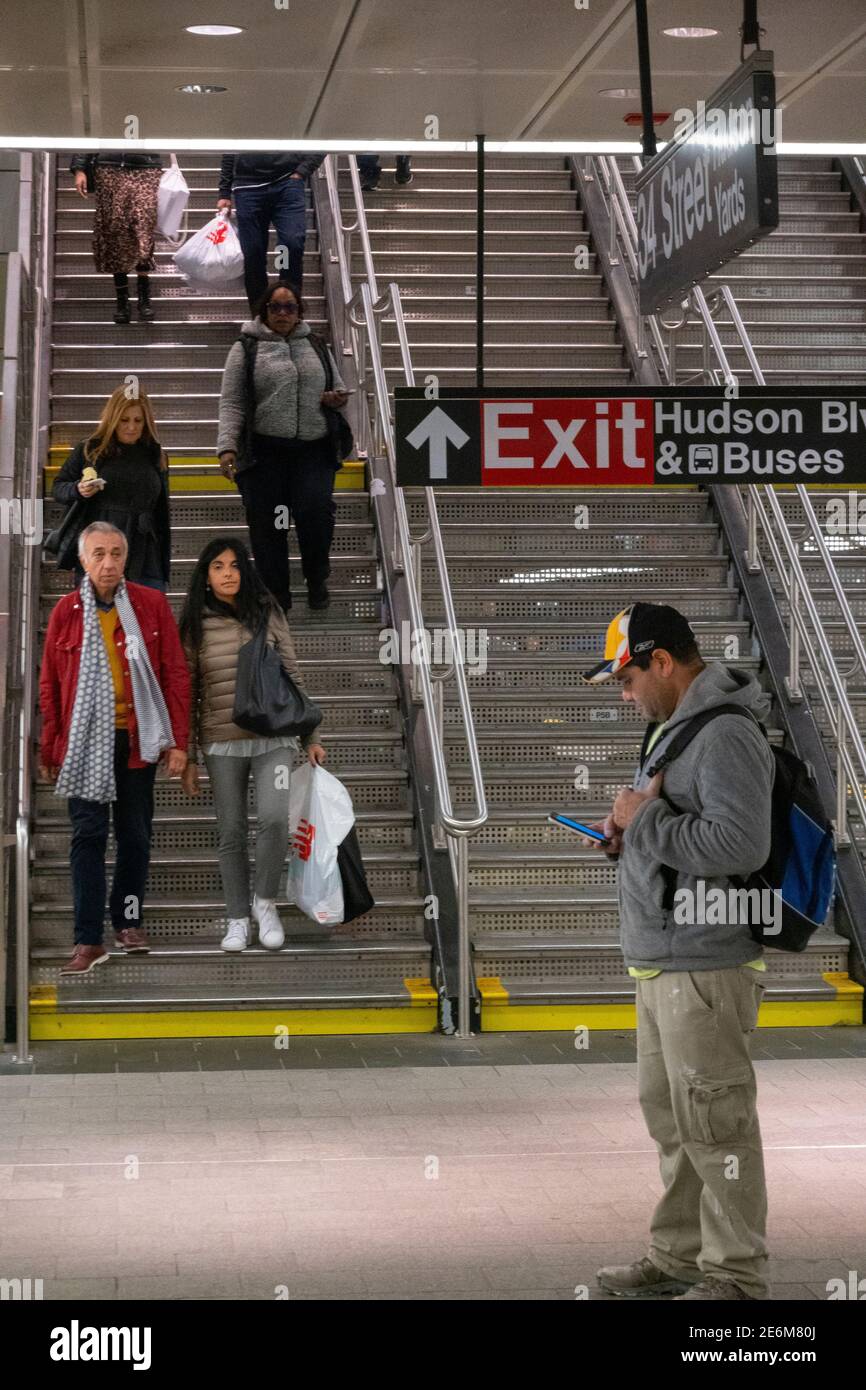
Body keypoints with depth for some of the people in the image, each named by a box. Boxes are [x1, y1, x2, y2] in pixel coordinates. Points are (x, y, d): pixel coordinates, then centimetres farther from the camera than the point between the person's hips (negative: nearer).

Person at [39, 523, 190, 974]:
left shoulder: (151, 605, 0)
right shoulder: (66, 611, 1)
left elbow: (176, 674, 1)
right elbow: (49, 685, 6)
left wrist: (178, 741, -4)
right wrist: (49, 750, 5)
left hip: (137, 739, 1)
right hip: (85, 739, 0)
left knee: (135, 835, 10)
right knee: (88, 835, -3)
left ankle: (128, 921, 26)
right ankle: (88, 942, -2)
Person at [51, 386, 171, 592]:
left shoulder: (155, 456, 12)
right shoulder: (89, 450, 5)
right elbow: (57, 488, 11)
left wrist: (165, 565, 13)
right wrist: (78, 490, -12)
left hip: (144, 560, 2)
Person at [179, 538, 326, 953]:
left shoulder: (268, 615, 3)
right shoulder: (195, 626, 2)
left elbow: (292, 677, 7)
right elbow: (187, 694, 5)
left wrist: (311, 737, 6)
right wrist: (188, 758, 3)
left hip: (273, 738, -1)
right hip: (222, 744, 1)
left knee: (274, 818, -19)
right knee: (231, 834, 4)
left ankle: (266, 901, 3)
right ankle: (238, 919, 19)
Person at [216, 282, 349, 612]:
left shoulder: (316, 346, 17)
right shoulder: (246, 349, 6)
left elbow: (338, 388, 26)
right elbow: (231, 403, 1)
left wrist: (338, 398, 1)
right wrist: (227, 447, -11)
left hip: (313, 449, 2)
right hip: (264, 451, -1)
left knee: (316, 511, -15)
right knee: (266, 523, -1)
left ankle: (317, 581, 9)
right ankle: (276, 594, 11)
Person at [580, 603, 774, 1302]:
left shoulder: (726, 735, -17)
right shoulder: (674, 729, 16)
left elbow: (739, 845, -28)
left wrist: (645, 820, -18)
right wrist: (629, 837, 7)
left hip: (706, 968, -10)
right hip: (662, 964, 10)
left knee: (714, 1123, -3)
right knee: (669, 1115, 17)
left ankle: (735, 1274, 7)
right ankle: (679, 1256, 29)